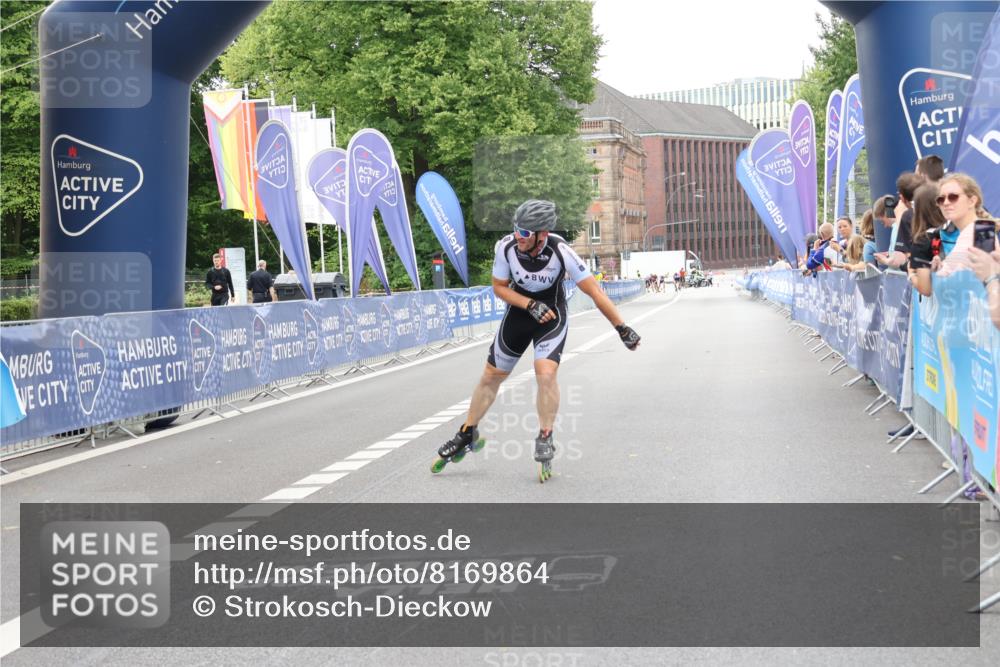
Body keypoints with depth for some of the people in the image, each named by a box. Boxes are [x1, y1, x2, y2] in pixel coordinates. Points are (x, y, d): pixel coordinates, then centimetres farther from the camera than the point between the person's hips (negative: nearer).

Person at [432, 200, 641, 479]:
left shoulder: (560, 251, -30)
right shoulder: (506, 246, -24)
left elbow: (594, 291, -24)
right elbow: (499, 287, -8)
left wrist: (622, 328, -23)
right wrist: (531, 305, -23)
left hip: (552, 315, -3)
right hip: (519, 312, 3)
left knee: (545, 373, -24)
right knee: (491, 375, 9)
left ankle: (545, 439, -3)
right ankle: (467, 435, 28)